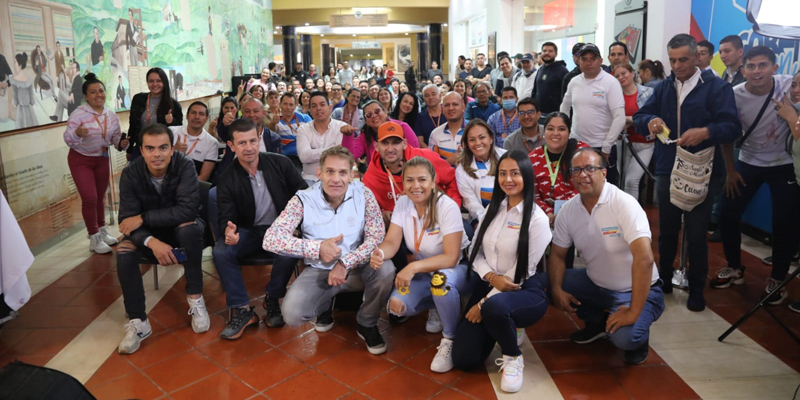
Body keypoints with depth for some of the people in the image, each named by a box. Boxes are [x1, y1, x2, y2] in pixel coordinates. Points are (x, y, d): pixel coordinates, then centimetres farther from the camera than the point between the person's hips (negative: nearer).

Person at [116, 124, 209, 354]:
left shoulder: (184, 165, -23)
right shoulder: (131, 174, -16)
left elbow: (188, 209, -33)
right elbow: (127, 220, -20)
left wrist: (143, 218, -31)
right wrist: (152, 242, -40)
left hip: (181, 227, -2)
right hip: (148, 233, 2)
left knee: (190, 227, -35)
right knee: (124, 252, -26)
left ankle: (195, 298, -22)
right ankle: (138, 322, -14)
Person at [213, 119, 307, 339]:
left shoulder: (281, 164, -6)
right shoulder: (228, 179, -3)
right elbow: (226, 216, -6)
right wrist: (228, 230, -32)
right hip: (250, 231, 2)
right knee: (221, 251, -26)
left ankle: (272, 300, -8)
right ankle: (241, 309, -14)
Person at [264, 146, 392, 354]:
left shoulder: (363, 194, -10)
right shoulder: (303, 200, -13)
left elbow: (377, 236, -14)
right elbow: (270, 239, -21)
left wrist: (345, 263, -26)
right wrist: (317, 248, -30)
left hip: (357, 267, 1)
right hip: (319, 270, 0)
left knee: (386, 271, -31)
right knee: (292, 314, -24)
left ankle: (366, 324, 0)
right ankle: (325, 305, 14)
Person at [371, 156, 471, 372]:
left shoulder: (448, 207, -24)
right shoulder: (403, 203, -8)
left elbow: (451, 258, -29)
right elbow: (392, 242, -12)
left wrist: (413, 267, -40)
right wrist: (379, 253, -37)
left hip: (456, 270, -5)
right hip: (423, 272, 5)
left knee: (440, 279, -39)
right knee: (396, 305, -17)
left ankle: (450, 340, -14)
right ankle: (438, 306, 15)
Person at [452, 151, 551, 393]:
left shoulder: (536, 219, -13)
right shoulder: (493, 209, 6)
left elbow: (522, 272, -14)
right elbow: (475, 251, 6)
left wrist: (484, 303, -14)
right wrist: (491, 277, -16)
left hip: (523, 291, -5)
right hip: (487, 287, 5)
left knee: (494, 307, -42)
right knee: (463, 360, -5)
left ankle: (513, 358, -9)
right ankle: (506, 331, 25)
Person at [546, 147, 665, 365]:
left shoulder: (624, 204, -24)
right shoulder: (568, 209, -6)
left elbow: (644, 259, -32)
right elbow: (557, 254, 3)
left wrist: (633, 312, -33)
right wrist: (556, 289, -16)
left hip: (634, 291, -6)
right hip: (597, 285, 6)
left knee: (624, 336, -31)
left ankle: (639, 337, 9)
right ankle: (597, 321, 13)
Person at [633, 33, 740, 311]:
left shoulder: (717, 87, -5)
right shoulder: (664, 87, 10)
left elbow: (732, 127, -13)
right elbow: (638, 117, 5)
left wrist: (705, 132, -32)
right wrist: (650, 121, -17)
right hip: (667, 170, 4)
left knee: (696, 233, 5)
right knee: (666, 230, 15)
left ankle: (697, 289, 22)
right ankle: (664, 280, 31)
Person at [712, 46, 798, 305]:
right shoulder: (735, 95, -13)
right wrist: (730, 170, 2)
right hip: (748, 163, 2)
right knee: (728, 215, 0)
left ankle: (777, 279, 18)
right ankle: (734, 268, 22)